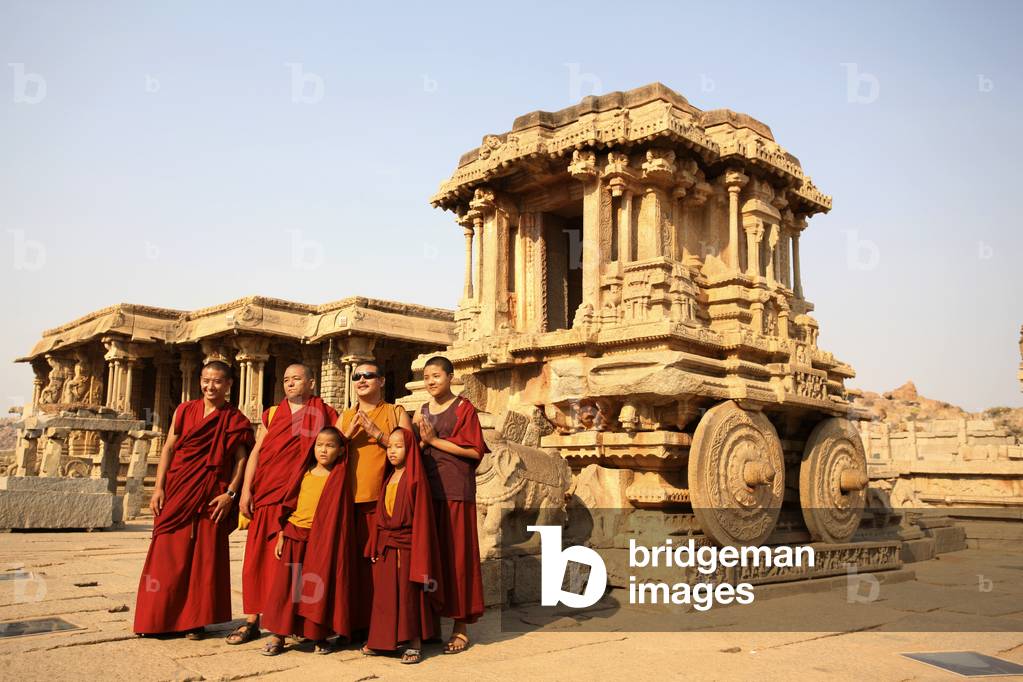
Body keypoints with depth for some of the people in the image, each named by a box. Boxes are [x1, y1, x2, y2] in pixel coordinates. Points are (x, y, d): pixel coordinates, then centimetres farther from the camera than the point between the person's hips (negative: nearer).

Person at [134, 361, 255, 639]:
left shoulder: (235, 420, 2)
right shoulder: (184, 411, 8)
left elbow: (241, 459, -2)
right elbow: (168, 449, 6)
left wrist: (230, 493, -12)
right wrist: (159, 488, -1)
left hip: (211, 498, -2)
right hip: (177, 493, 2)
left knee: (205, 557, 2)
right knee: (168, 556, 3)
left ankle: (195, 620, 12)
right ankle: (160, 618, 15)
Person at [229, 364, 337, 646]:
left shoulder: (326, 414, 7)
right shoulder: (272, 414, 16)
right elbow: (256, 452, 11)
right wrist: (246, 490, 3)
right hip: (267, 495, 3)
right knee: (258, 557, 3)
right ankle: (252, 620, 11)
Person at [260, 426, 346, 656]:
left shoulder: (339, 477, 0)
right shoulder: (305, 473, 7)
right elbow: (290, 505, 8)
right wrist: (281, 535, 3)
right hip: (293, 536, 3)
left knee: (316, 589, 4)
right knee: (284, 584, 4)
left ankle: (318, 636, 17)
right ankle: (278, 635, 13)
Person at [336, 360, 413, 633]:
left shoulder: (396, 413, 8)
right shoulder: (345, 417, 20)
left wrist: (378, 435, -11)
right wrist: (347, 435, -3)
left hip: (384, 498, -3)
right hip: (350, 498, 3)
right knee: (352, 560, 1)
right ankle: (354, 623, 10)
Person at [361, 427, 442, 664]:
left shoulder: (415, 479, -9)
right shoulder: (388, 479, 11)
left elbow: (421, 518, -11)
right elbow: (381, 515, 13)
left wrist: (419, 553, -15)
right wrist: (375, 546, 10)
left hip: (406, 545, -6)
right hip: (385, 546, 6)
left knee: (408, 593, 1)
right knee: (384, 594, 9)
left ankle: (415, 644, 10)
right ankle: (382, 641, 20)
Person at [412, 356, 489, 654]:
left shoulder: (463, 408, -1)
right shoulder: (422, 412, 16)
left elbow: (475, 451, -9)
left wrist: (435, 440, -10)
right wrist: (422, 440, -3)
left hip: (455, 490, -5)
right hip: (427, 487, 5)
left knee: (456, 553, -3)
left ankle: (461, 626, 5)